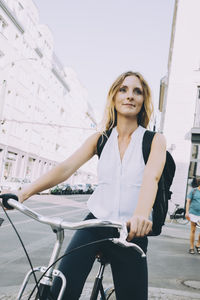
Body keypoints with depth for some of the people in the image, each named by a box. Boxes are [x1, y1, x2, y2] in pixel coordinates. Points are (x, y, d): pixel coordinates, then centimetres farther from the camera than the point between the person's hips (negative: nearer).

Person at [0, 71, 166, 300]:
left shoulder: (154, 140, -2)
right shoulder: (101, 139, 6)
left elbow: (151, 176, -21)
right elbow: (65, 168, -7)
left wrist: (141, 214, -42)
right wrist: (23, 193, -21)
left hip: (131, 232, -1)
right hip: (95, 225, 1)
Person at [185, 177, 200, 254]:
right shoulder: (193, 191, 0)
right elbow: (188, 202, 1)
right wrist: (187, 212, -7)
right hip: (193, 213, -2)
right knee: (193, 230, 3)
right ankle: (191, 247, 13)